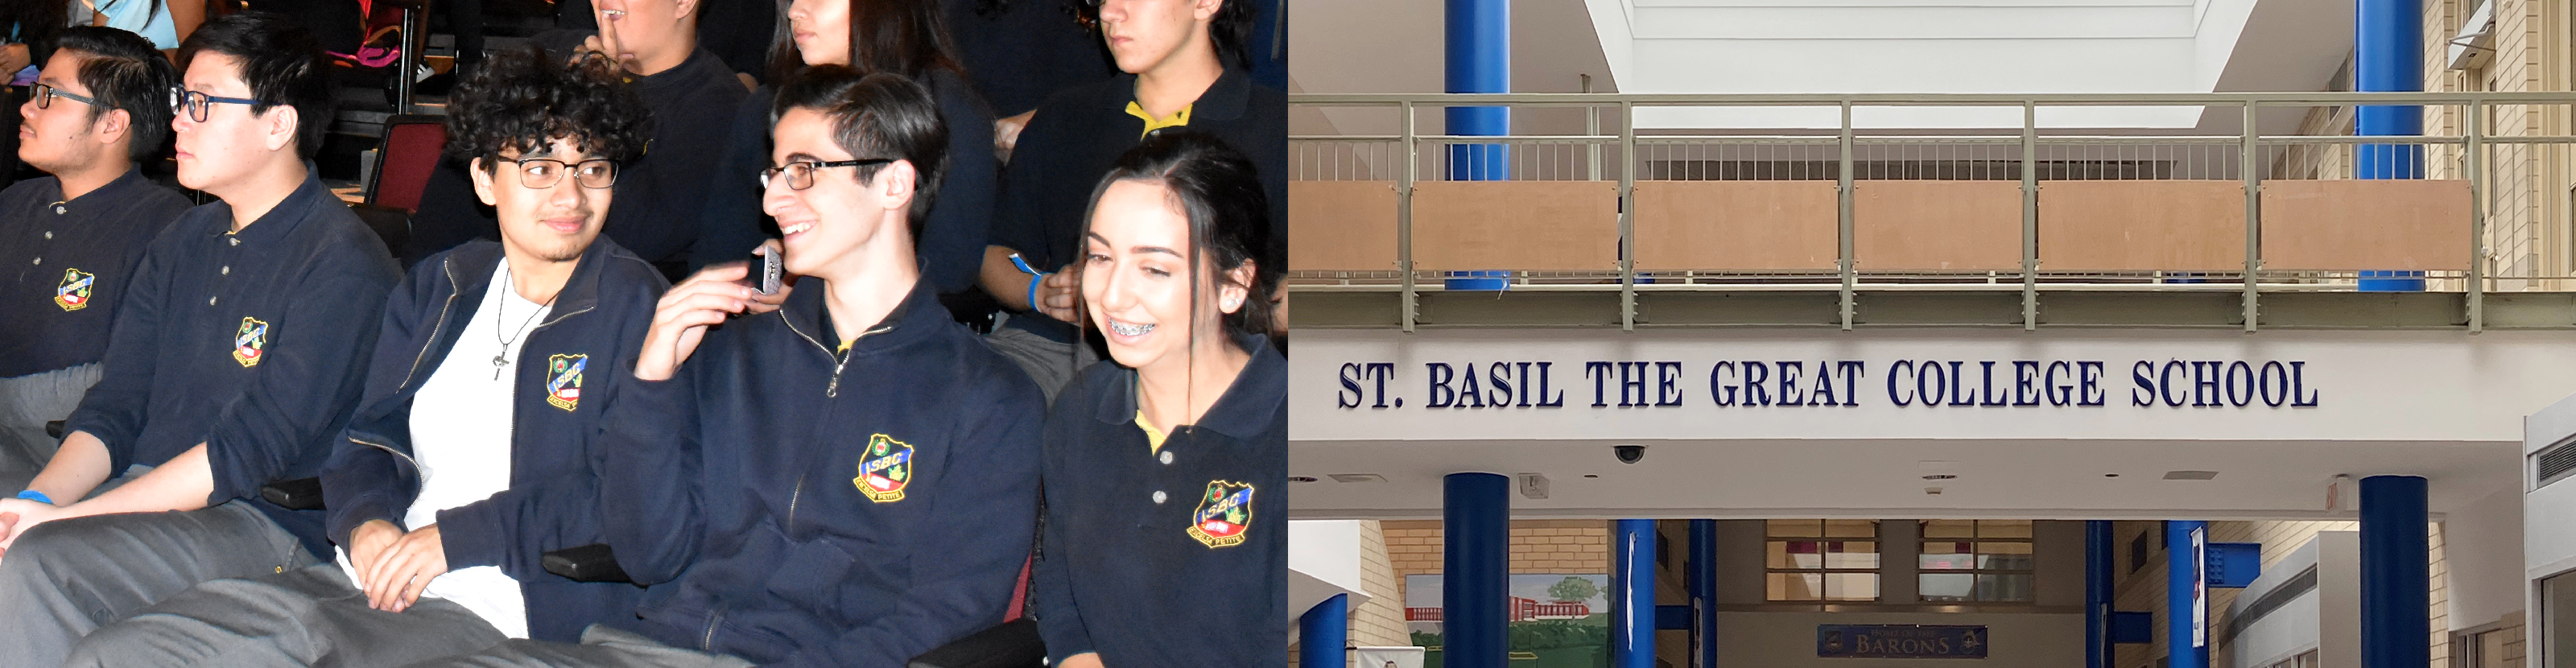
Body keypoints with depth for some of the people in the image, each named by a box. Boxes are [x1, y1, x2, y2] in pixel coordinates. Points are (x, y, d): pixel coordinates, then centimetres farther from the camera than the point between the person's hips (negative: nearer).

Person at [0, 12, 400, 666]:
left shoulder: (341, 265, -11)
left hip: (266, 524, -8)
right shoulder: (181, 244, 17)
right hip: (144, 500, 8)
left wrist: (64, 517, -19)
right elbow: (115, 406, 13)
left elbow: (252, 450, -17)